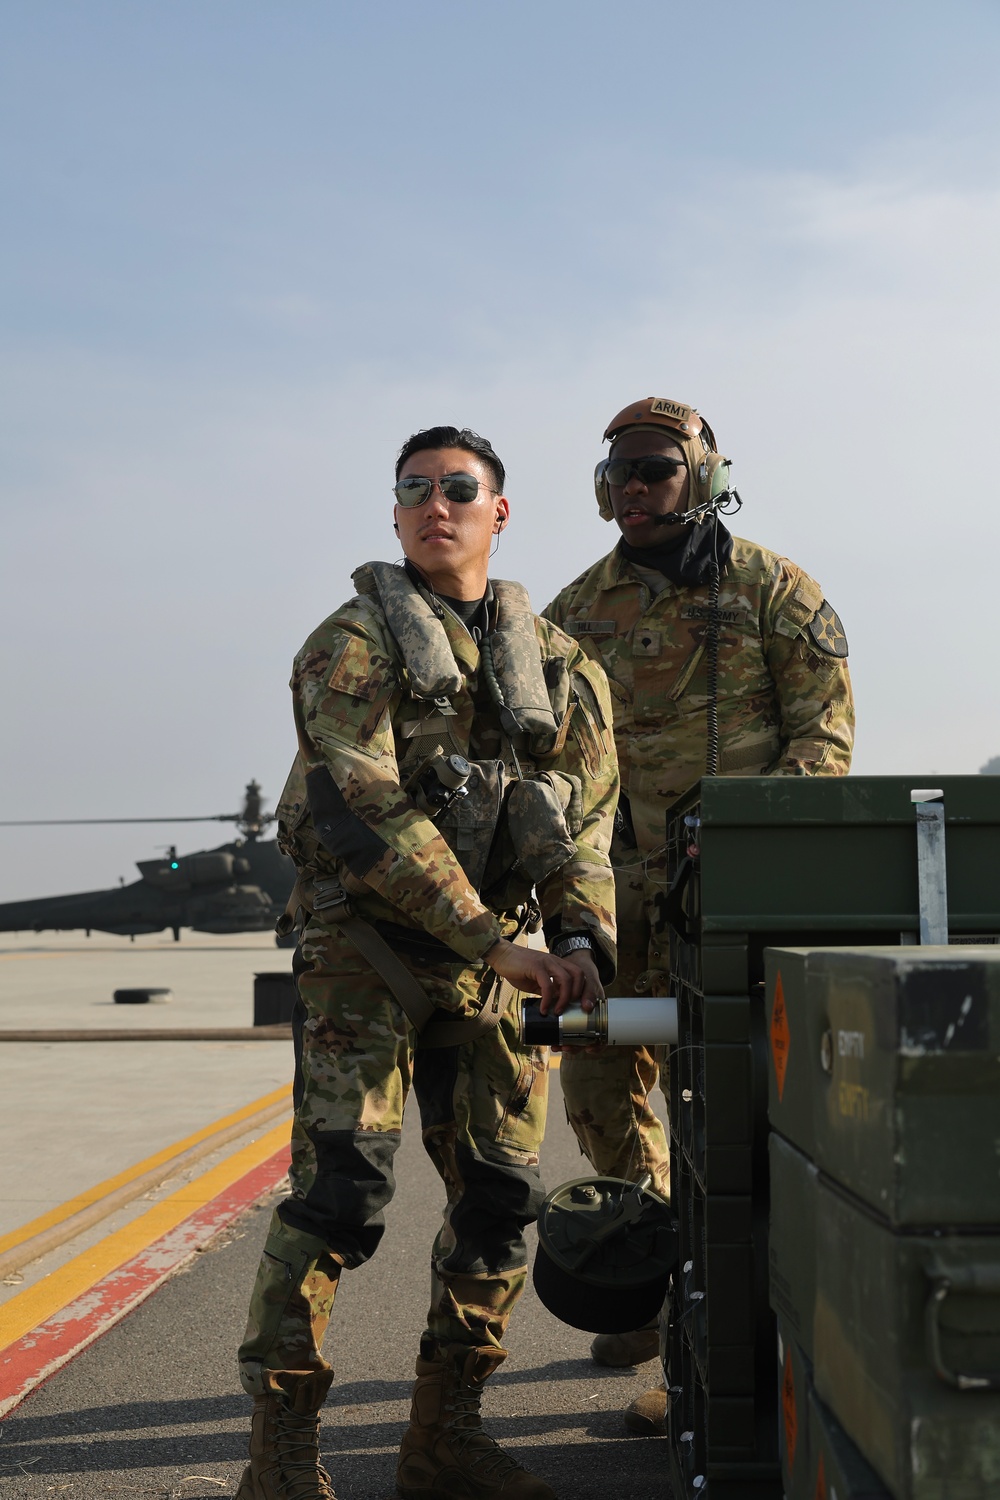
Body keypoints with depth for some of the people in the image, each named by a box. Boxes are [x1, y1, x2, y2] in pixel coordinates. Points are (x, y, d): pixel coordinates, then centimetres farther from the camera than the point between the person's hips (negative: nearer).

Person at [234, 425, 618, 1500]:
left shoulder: (555, 662, 12)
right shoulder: (356, 640, -3)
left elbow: (587, 809, 8)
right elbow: (367, 808, -14)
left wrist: (581, 937, -11)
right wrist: (493, 942, -20)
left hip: (495, 954, 5)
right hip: (369, 946, -5)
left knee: (502, 1194, 5)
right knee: (340, 1191, -11)